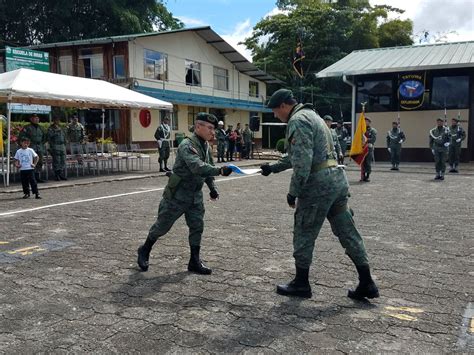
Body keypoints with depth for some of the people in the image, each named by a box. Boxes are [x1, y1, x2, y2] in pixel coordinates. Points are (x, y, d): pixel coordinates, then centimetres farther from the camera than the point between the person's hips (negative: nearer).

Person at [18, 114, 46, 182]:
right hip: (31, 147, -7)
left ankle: (38, 177, 15)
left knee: (40, 162, 6)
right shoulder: (27, 127, -3)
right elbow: (21, 136, -8)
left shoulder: (40, 128, 17)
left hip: (40, 148, 7)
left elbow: (44, 136, 31)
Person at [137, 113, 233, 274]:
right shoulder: (187, 145, -23)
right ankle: (145, 250, 29)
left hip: (195, 196, 7)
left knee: (197, 227, 4)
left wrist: (212, 187, 10)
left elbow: (208, 167, 17)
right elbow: (197, 167, -40)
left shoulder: (206, 145, 4)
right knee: (162, 225, 7)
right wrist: (219, 170, -48)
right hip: (177, 194, -7)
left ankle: (195, 262, 15)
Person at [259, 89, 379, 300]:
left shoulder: (298, 121, -10)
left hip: (318, 184, -10)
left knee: (304, 235, 5)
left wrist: (293, 191, -15)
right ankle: (366, 283, 15)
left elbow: (302, 161, -21)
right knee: (348, 232, 11)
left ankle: (301, 284, 16)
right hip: (337, 179, 10)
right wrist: (273, 168, 35)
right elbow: (296, 156, 31)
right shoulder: (310, 115, 22)